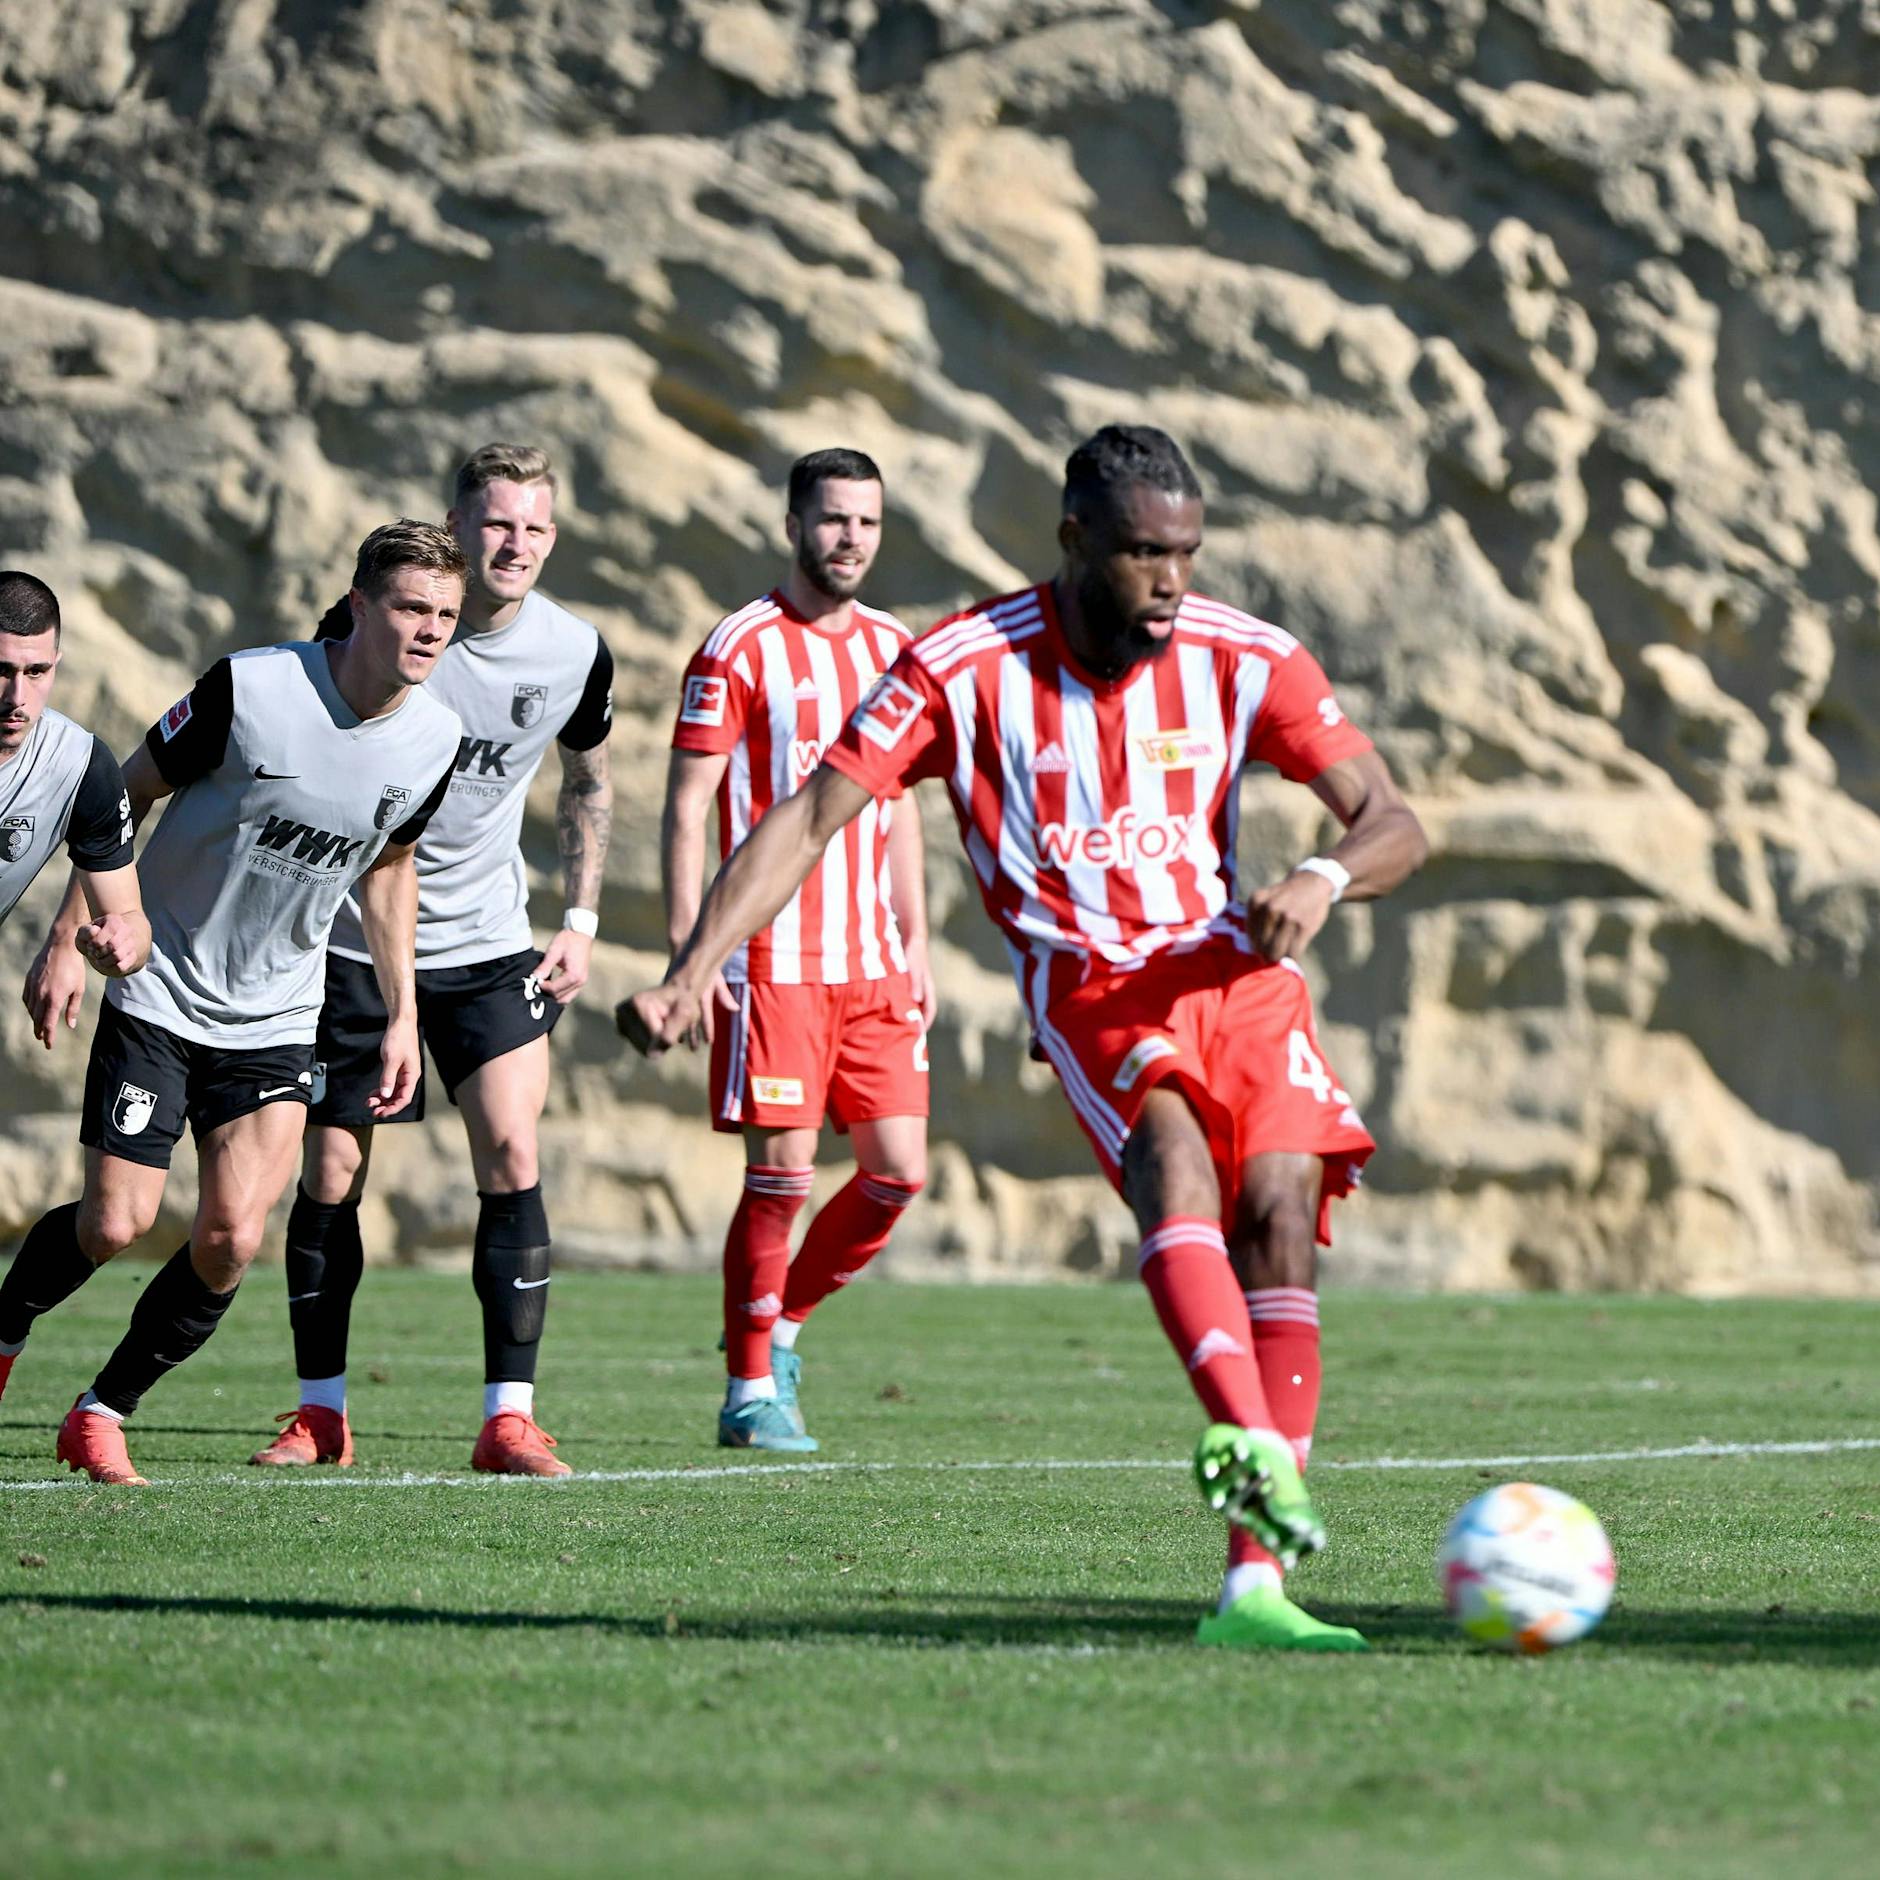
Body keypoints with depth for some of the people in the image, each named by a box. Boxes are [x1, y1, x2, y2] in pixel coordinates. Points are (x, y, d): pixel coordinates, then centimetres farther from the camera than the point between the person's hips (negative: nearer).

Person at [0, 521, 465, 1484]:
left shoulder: (434, 740, -4)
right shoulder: (248, 688, -18)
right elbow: (124, 796, -5)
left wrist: (403, 1014, 13)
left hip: (275, 1023, 3)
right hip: (158, 996, -3)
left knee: (231, 1237, -11)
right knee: (115, 1224, -7)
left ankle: (101, 1413, 9)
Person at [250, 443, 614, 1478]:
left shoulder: (577, 654, -6)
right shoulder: (365, 625, -15)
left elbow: (588, 782, 13)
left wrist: (581, 918, 5)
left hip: (487, 943, 1)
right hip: (349, 935, -1)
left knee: (513, 1158, -12)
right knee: (330, 1176, 1)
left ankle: (509, 1419, -8)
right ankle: (320, 1413, 17)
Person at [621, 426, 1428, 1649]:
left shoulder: (1240, 661, -1)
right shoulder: (965, 668, -7)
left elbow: (1394, 826, 1)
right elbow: (810, 820, -8)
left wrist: (1325, 878, -23)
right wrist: (694, 975, -18)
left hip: (1237, 968, 3)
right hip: (1090, 986, -3)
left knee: (1280, 1214, -18)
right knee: (1176, 1156, -32)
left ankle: (1254, 1583, -19)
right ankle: (1250, 1444, -56)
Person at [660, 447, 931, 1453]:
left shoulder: (894, 648, 13)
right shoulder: (740, 648, -6)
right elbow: (685, 807, -6)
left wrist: (914, 941, 15)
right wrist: (687, 952, -13)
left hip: (873, 960, 6)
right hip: (773, 957, -6)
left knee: (898, 1170, 2)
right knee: (782, 1173, -6)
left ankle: (781, 1322, 22)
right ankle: (752, 1390, 5)